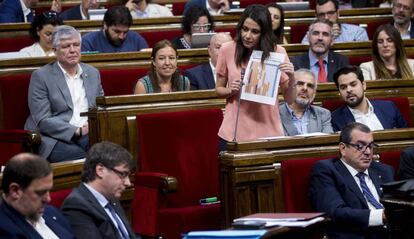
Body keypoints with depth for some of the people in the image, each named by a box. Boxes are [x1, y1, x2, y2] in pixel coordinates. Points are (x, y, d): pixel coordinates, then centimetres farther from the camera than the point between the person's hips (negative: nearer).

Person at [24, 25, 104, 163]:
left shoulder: (93, 73, 17)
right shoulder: (40, 76, 0)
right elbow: (43, 121, -7)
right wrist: (77, 131, -18)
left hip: (88, 135, 5)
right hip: (54, 138, -4)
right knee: (82, 157, -35)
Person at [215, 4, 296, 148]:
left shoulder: (277, 52, -4)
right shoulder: (227, 50, -3)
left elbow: (289, 99, -1)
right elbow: (218, 89, 11)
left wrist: (291, 77, -19)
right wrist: (231, 91, -10)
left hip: (268, 132, 0)